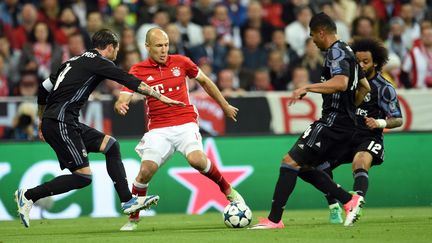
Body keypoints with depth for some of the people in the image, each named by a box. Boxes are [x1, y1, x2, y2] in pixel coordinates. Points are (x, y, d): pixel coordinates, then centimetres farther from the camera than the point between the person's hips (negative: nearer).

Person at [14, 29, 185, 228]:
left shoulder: (73, 62, 22)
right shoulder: (99, 62, -3)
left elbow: (44, 89, 23)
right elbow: (130, 81, -9)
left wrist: (42, 123, 31)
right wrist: (160, 97, -6)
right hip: (60, 123, -10)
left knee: (110, 145, 10)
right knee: (83, 177, -12)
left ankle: (127, 201, 5)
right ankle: (28, 195, -6)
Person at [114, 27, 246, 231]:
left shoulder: (181, 62, 2)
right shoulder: (138, 70, -1)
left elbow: (205, 81, 18)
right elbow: (122, 100, -8)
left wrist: (225, 106, 24)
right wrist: (120, 106, -33)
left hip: (185, 123, 0)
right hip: (158, 129, 0)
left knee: (197, 159, -26)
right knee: (146, 170, -17)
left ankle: (228, 190, 1)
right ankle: (133, 219, 2)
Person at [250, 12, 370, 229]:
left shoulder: (336, 52, -12)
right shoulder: (346, 51, 18)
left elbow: (341, 83, -31)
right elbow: (365, 86, 26)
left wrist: (307, 88, -29)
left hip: (332, 121, -10)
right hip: (346, 125, 10)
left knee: (290, 162, -10)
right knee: (305, 167, 15)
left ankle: (274, 219, -14)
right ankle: (350, 201, 9)